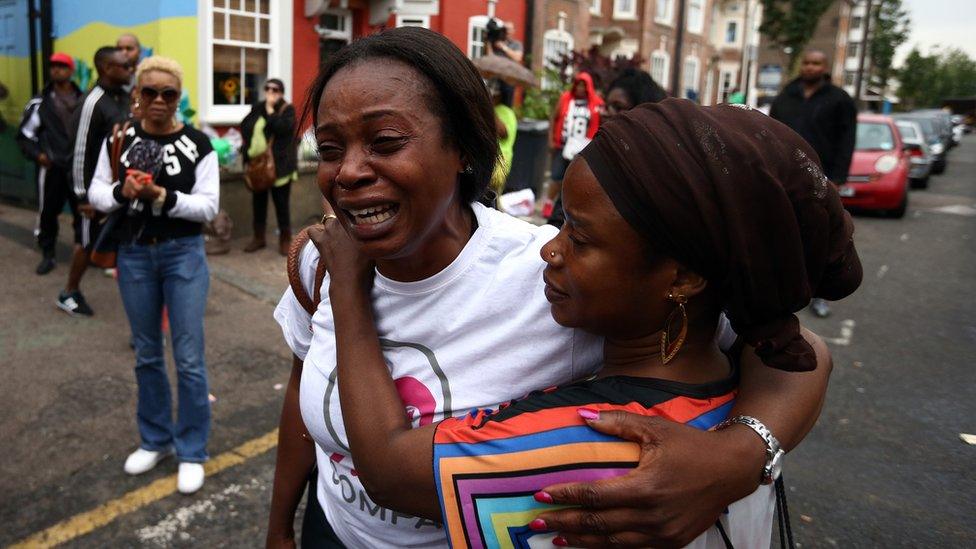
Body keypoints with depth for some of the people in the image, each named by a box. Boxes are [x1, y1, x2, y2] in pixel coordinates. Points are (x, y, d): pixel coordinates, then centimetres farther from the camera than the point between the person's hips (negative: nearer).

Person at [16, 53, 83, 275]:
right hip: (52, 167, -1)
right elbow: (24, 135, 4)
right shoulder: (40, 103, 0)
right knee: (48, 212, 4)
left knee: (82, 211, 7)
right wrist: (37, 154, -9)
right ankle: (47, 255, 16)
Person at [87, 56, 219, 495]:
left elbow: (208, 206, -11)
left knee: (188, 359, 0)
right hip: (134, 255, 3)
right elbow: (96, 193, 5)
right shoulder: (119, 139, 2)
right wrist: (121, 192, -16)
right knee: (147, 355, 15)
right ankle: (155, 440, 32)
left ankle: (192, 451, 15)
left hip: (184, 255, -3)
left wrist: (162, 196, -24)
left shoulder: (198, 144, -6)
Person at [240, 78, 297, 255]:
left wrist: (270, 109, -14)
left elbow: (281, 128, -21)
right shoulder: (257, 108, 12)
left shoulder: (288, 110, -4)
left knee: (281, 203, 1)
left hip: (279, 165, -5)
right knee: (258, 202, 12)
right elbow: (244, 126, 9)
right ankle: (259, 237, 25)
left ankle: (285, 240, 12)